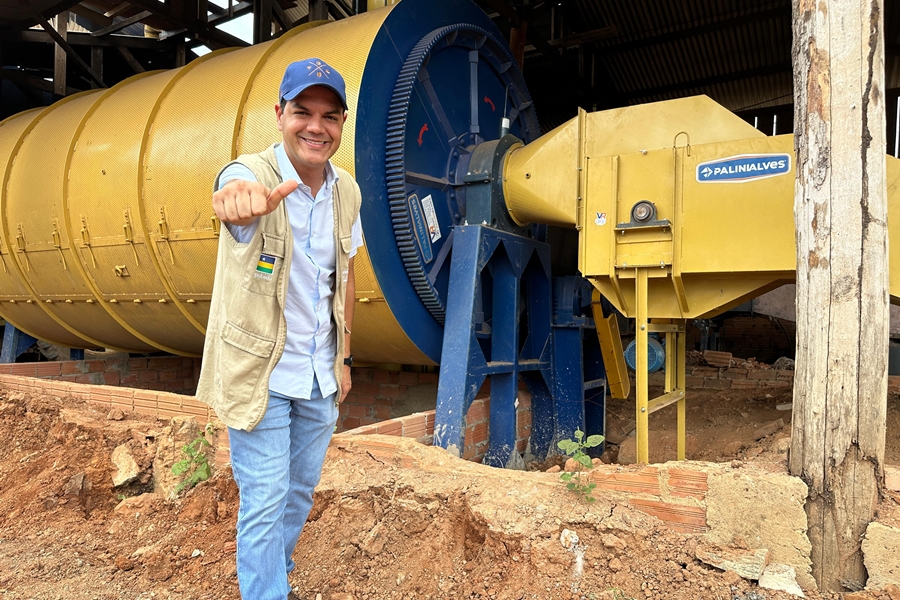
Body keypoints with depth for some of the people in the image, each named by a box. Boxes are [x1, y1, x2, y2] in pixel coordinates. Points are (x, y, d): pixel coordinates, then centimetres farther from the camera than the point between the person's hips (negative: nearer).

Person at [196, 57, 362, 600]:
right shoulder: (251, 173, -17)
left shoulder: (347, 192, 0)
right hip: (258, 375, -5)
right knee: (265, 504, 4)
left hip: (320, 378, 6)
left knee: (301, 492, 21)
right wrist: (242, 201, -67)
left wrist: (344, 358, 10)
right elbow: (233, 197, -43)